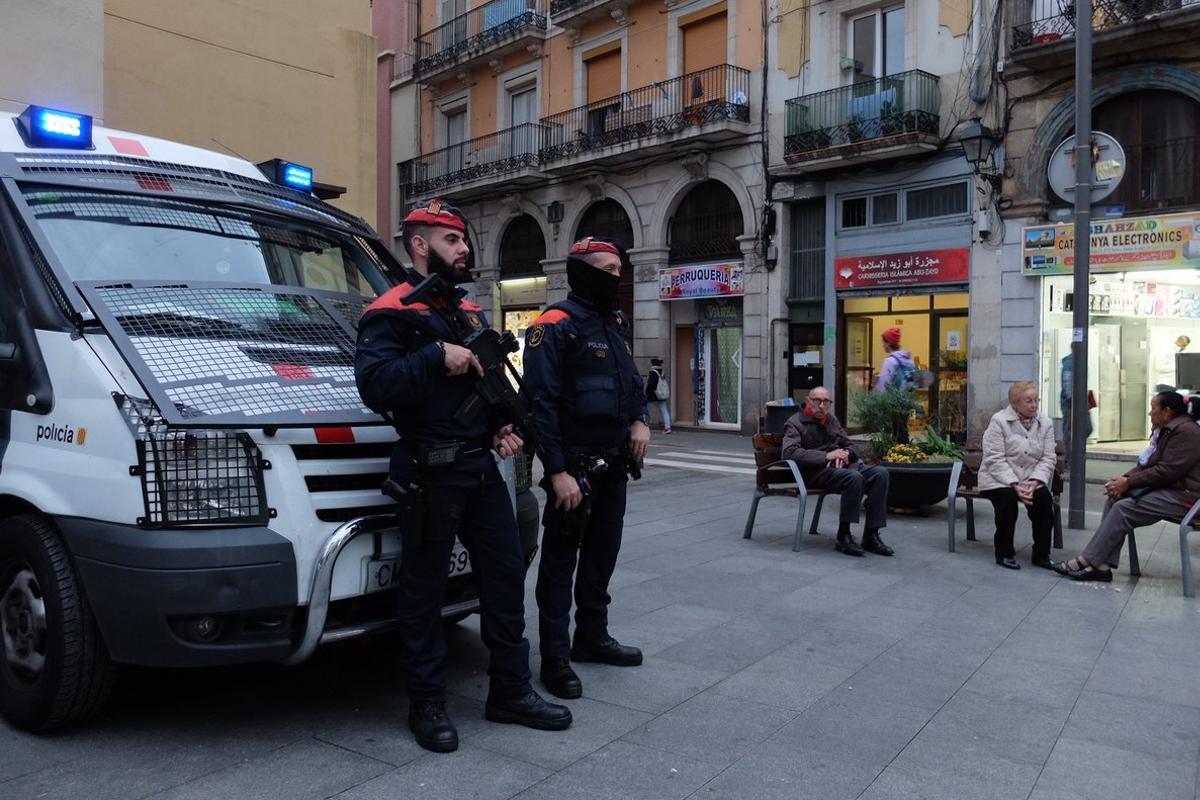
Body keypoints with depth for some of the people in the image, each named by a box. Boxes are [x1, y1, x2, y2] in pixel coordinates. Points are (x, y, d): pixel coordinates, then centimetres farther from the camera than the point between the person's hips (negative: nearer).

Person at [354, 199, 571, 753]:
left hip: (481, 467, 8)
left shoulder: (470, 313, 17)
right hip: (430, 473, -8)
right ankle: (427, 705, 18)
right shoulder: (392, 313, -9)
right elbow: (374, 386, -23)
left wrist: (502, 427, 7)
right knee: (423, 589, 4)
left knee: (506, 574, 10)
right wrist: (437, 357, -23)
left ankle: (511, 691, 23)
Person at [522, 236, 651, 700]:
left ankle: (592, 637, 32)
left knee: (602, 553, 17)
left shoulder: (617, 324, 13)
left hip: (613, 463, 8)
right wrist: (557, 471, -24)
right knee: (561, 559, 1)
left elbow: (632, 380, 23)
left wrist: (640, 420, 1)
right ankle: (555, 659, 10)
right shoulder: (556, 326, -14)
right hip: (575, 466, -8)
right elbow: (542, 401, -19)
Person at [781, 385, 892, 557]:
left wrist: (845, 454, -2)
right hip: (816, 471, -7)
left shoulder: (832, 420, 24)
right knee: (854, 477, -34)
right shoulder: (795, 423, 2)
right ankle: (843, 536, -24)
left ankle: (871, 536, -17)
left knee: (880, 473, -18)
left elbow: (851, 446, 26)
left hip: (842, 466, 7)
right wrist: (826, 456, -22)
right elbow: (790, 452, -16)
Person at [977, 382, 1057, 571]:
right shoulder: (999, 421, -8)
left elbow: (1048, 458, 1)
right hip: (999, 479, -4)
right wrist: (1014, 484, -23)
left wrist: (1034, 482, -17)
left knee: (1043, 496, -25)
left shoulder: (1045, 423, 5)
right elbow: (995, 459, -14)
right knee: (1008, 497, -32)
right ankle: (1004, 553, -15)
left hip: (1031, 480, 4)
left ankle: (1041, 554, -10)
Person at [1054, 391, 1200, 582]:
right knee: (1114, 500, -7)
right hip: (1167, 489, 10)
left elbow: (1167, 471, -22)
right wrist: (1124, 478, -3)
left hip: (1182, 495, -10)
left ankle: (1087, 561, -19)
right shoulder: (1166, 430, 17)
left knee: (1123, 508, -22)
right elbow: (1147, 464, 15)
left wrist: (1128, 482, -18)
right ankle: (1102, 564, -15)